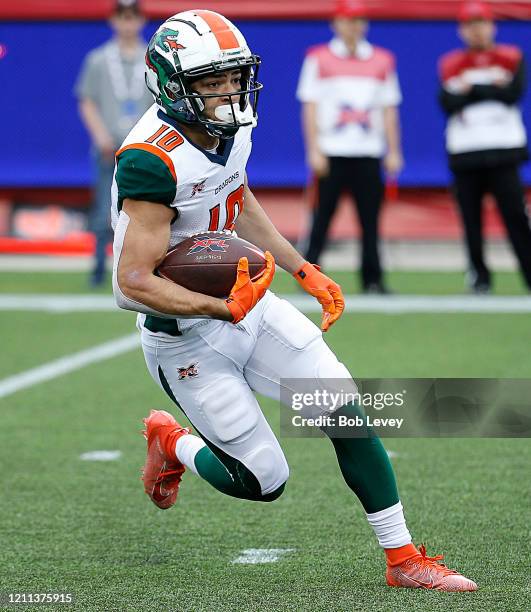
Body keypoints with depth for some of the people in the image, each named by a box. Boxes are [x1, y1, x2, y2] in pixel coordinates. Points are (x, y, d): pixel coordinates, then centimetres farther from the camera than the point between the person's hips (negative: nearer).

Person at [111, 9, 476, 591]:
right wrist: (224, 308, -37)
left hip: (247, 302, 7)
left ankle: (403, 559, 7)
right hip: (187, 338, -7)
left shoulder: (230, 128, -3)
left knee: (349, 413, -3)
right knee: (263, 482, -2)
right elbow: (134, 281, -28)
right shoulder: (153, 161, -28)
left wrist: (304, 271, 14)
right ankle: (172, 444, 29)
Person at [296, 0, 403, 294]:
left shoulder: (382, 60, 11)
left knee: (370, 218, 0)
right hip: (331, 153, -2)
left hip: (369, 153, 2)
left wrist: (393, 151, 7)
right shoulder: (319, 58, 4)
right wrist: (314, 151, -7)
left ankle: (372, 279, 4)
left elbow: (389, 109, 13)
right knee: (322, 217, -4)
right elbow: (310, 107, 1)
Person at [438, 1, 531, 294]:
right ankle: (479, 275, 12)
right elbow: (447, 104, -6)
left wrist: (471, 89, -9)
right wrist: (491, 89, -12)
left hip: (503, 152, -2)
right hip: (464, 154, 2)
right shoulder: (451, 64, 10)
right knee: (471, 217, 1)